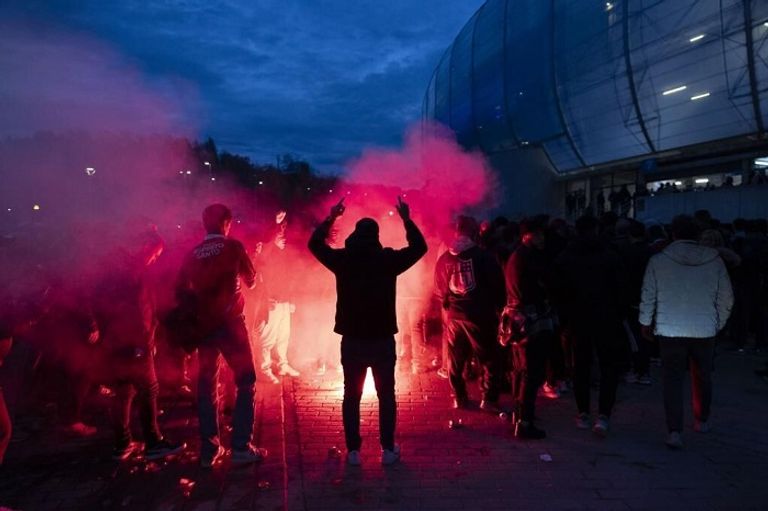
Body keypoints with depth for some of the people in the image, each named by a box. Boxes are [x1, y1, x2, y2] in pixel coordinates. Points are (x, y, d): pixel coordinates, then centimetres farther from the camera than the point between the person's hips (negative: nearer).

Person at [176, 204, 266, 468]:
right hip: (229, 322, -4)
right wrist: (254, 275, 28)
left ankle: (209, 449, 15)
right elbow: (250, 280, 7)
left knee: (206, 384, 11)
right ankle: (241, 447, -1)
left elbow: (181, 291, 6)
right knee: (245, 381, 3)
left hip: (203, 324, 4)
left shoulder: (193, 253, 7)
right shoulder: (232, 246, -3)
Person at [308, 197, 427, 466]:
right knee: (386, 395, 11)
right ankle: (388, 450, 13)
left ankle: (353, 451, 12)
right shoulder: (389, 259, -7)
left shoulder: (342, 259, -3)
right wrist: (406, 219, 14)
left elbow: (315, 243, 14)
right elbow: (419, 247, 8)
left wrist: (331, 217, 20)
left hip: (352, 340, 1)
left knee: (351, 396, 11)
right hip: (382, 339, -1)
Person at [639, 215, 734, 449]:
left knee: (673, 379, 4)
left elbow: (648, 296, -1)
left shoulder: (658, 260, -6)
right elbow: (726, 297, 2)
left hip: (670, 330, -2)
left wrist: (646, 322, 12)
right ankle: (702, 421, 36)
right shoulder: (714, 260, -2)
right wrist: (718, 324, 16)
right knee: (702, 376, 19)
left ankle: (674, 431, -2)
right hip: (705, 330, 2)